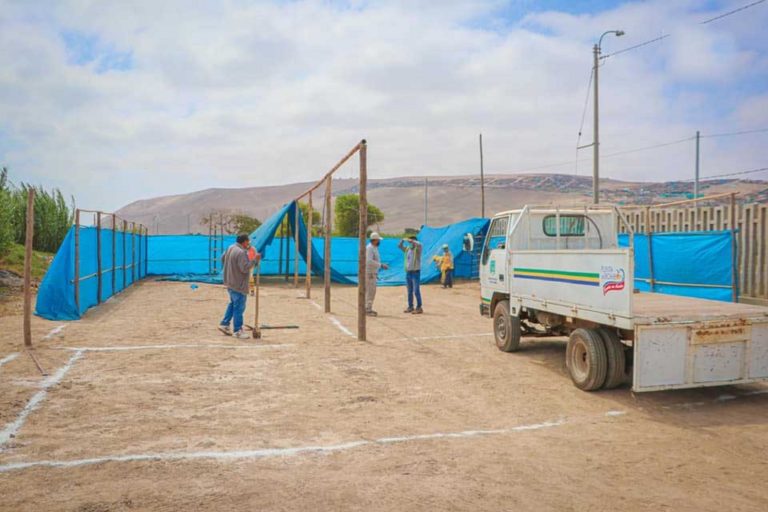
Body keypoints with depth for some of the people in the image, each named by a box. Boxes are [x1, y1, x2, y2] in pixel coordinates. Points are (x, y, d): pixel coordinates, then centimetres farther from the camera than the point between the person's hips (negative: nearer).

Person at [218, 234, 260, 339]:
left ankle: (224, 324, 27)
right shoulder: (241, 253, -23)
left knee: (233, 304, 24)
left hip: (230, 282, 10)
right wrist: (255, 260, -20)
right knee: (239, 307, -2)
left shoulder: (231, 248, 7)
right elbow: (245, 268, -26)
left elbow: (223, 258, 21)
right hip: (239, 284, -10)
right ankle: (238, 331, 5)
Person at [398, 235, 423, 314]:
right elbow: (399, 246, 12)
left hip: (416, 272, -6)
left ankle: (419, 308, -5)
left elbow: (419, 244, -26)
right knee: (410, 291, 11)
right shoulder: (407, 249, 11)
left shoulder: (418, 248, -6)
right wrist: (403, 240, -4)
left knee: (416, 291, -9)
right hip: (408, 272, 6)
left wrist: (411, 241, -27)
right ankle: (410, 307, 17)